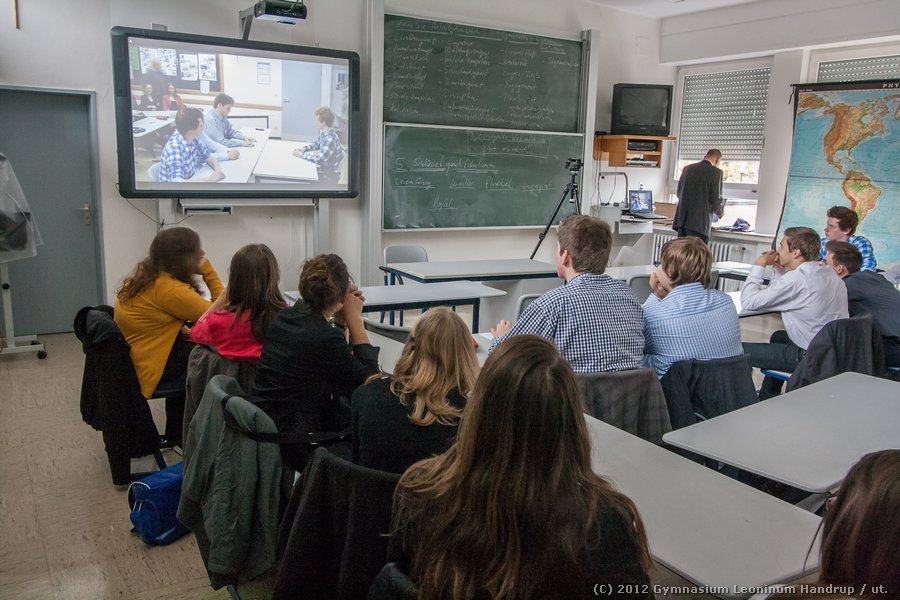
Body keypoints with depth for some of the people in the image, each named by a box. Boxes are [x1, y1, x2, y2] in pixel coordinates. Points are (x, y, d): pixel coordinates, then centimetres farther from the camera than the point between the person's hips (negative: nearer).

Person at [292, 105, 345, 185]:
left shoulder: (331, 139, -29)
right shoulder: (322, 132, -1)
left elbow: (320, 160, -31)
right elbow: (316, 144, 19)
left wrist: (302, 155, -22)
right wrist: (304, 148, 1)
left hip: (330, 175, -8)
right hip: (323, 170, 8)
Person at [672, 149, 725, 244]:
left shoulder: (687, 168, 12)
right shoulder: (715, 172, -5)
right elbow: (715, 199, -7)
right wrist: (720, 213, 13)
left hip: (681, 219, 6)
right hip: (699, 222, -6)